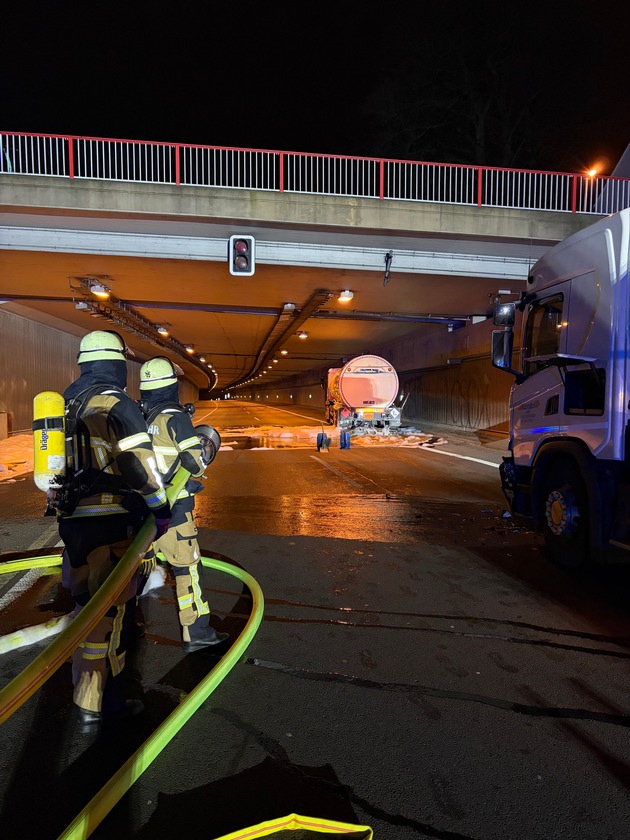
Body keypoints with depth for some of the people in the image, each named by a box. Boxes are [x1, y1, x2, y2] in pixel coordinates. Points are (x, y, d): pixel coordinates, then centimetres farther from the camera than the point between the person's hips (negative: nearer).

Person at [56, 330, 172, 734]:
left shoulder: (68, 403, 13)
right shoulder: (117, 403, -14)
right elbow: (139, 462, -20)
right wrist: (161, 507, -11)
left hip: (72, 519, 9)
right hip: (108, 523, -9)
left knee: (89, 602, 22)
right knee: (108, 610, 0)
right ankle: (98, 706, 9)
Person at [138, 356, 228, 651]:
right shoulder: (175, 417, -14)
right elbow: (196, 464, -13)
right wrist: (209, 447, 5)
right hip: (171, 508, -7)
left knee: (140, 561, 19)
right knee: (186, 566, 1)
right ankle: (196, 633, 7)